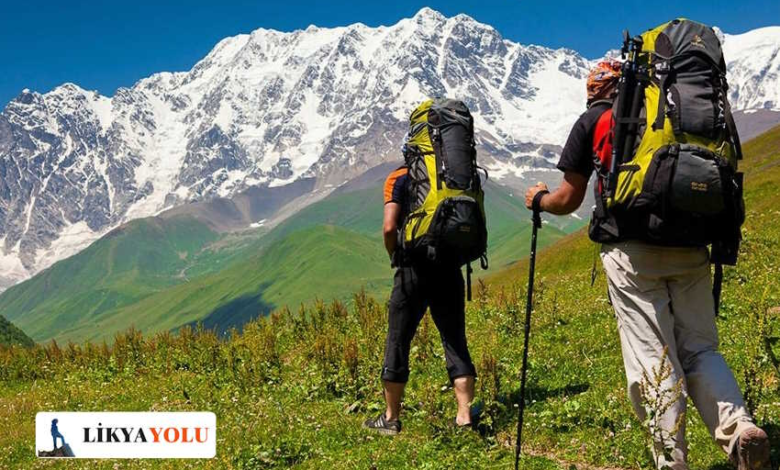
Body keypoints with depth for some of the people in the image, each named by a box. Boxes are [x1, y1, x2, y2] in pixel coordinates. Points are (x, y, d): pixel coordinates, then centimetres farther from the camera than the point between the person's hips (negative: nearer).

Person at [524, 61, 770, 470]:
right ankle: (739, 428, -10)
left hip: (633, 251, -4)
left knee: (651, 357, 0)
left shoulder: (593, 121, 10)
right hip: (689, 247, 4)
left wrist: (539, 199, 31)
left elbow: (568, 200, 11)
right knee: (699, 349, 11)